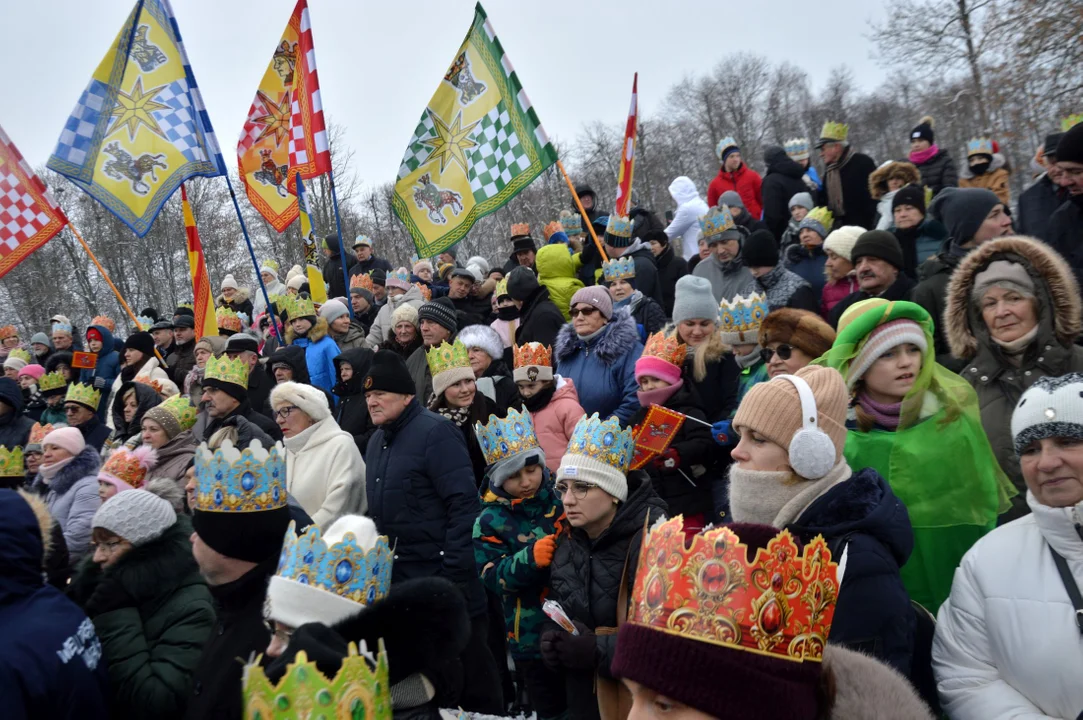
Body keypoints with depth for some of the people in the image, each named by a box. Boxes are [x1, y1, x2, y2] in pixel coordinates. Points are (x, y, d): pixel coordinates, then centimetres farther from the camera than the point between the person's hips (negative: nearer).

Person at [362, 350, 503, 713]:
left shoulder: (434, 432, -13)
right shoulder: (377, 440, 12)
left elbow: (464, 504, -18)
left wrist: (454, 572, -20)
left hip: (441, 573, -8)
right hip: (397, 574, 8)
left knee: (467, 663, 4)